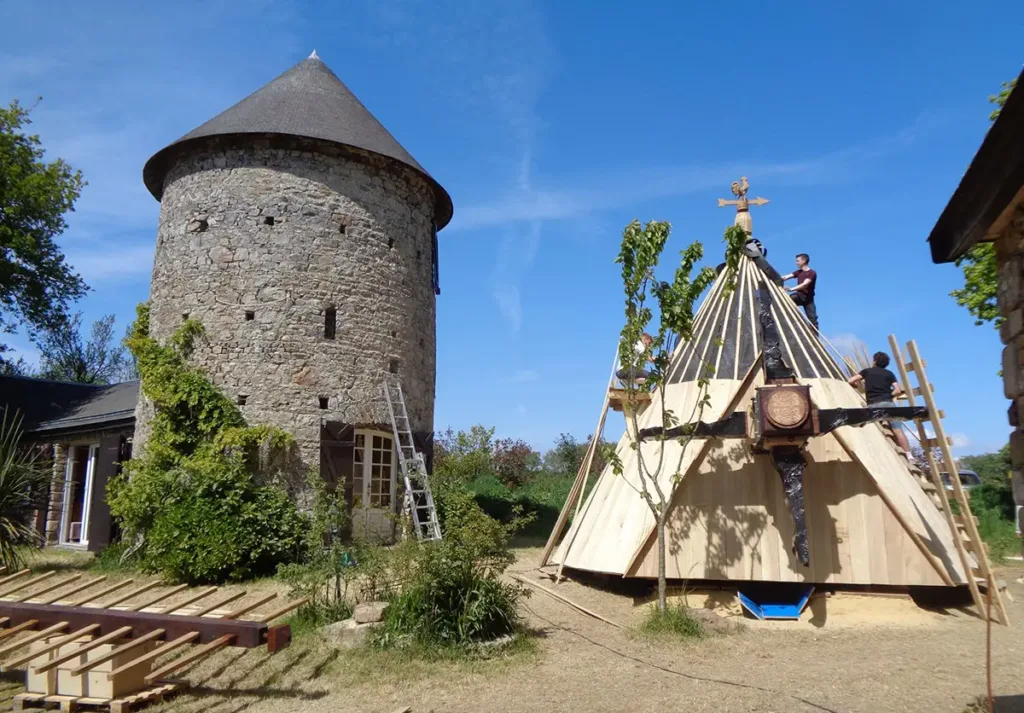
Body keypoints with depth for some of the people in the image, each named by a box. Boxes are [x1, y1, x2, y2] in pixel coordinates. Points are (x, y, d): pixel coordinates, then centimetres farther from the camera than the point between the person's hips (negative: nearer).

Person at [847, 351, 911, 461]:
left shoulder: (867, 371, 14)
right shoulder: (889, 374, 16)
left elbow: (850, 381, 10)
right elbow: (898, 391, 5)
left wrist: (855, 384, 32)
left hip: (873, 405, -1)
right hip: (887, 403, 1)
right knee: (898, 430, -4)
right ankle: (909, 456, -9)